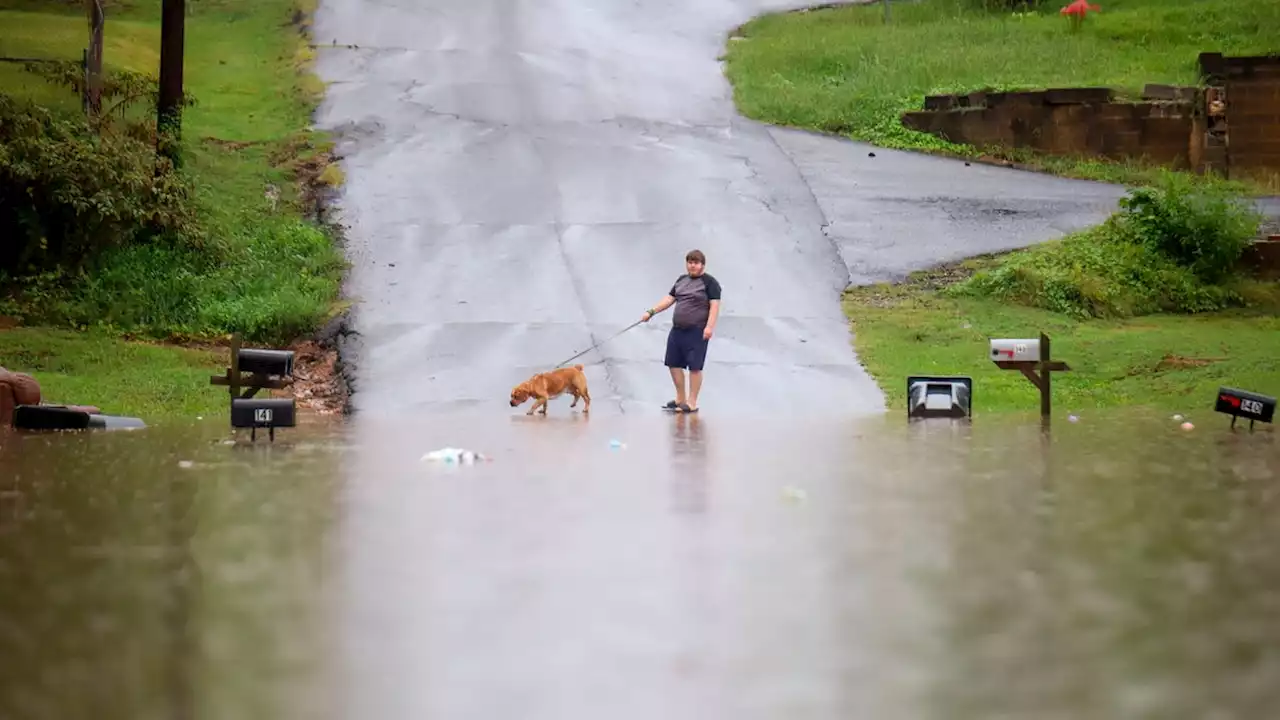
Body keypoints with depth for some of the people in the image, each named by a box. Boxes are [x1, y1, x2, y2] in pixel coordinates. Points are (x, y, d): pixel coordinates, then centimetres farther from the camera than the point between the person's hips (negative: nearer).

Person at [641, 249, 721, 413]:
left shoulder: (709, 282, -5)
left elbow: (714, 305, -12)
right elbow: (669, 299, 17)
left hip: (697, 332, -8)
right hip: (677, 330, 8)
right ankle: (680, 398, 22)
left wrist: (709, 326, -22)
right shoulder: (681, 280, 16)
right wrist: (651, 312, 8)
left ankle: (692, 403, 0)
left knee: (694, 367, -5)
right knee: (674, 363, 10)